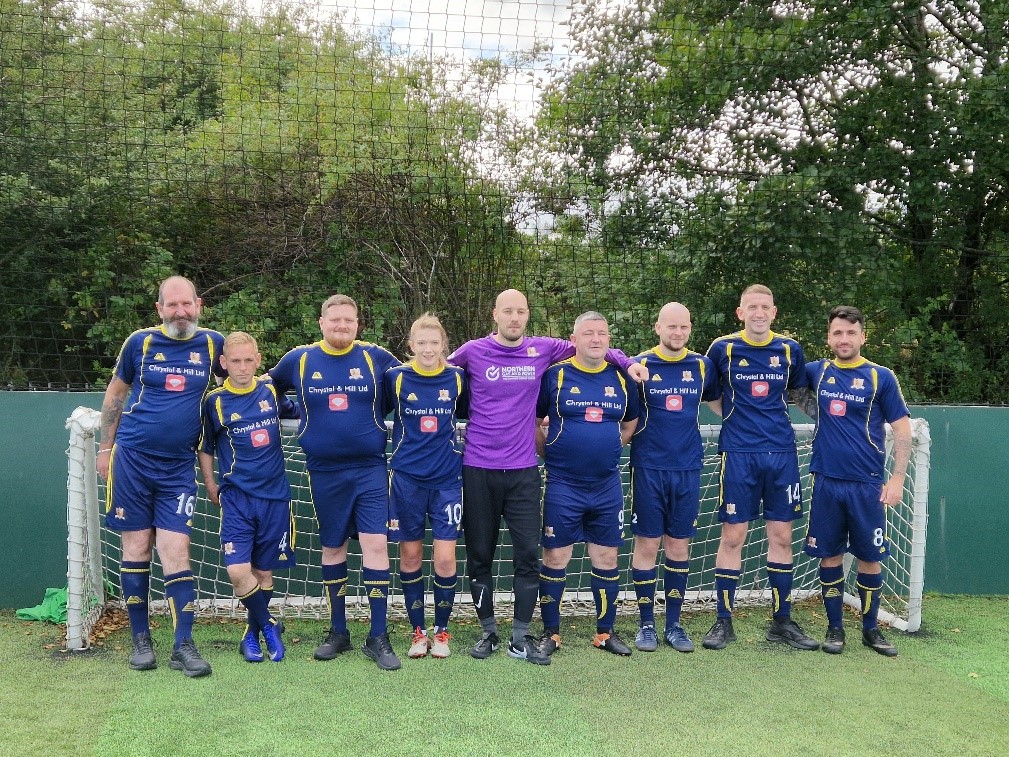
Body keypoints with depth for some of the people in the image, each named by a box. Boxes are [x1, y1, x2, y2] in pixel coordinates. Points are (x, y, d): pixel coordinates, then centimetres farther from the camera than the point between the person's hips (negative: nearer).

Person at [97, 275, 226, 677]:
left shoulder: (213, 343, 0)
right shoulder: (139, 342, 0)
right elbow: (115, 393, 12)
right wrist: (105, 447, 10)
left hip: (178, 466, 0)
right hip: (132, 459, 0)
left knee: (176, 551, -5)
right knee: (137, 549, 6)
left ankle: (183, 644, 1)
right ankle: (140, 639, 19)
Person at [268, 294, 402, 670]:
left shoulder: (376, 357, -1)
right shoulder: (299, 360, 2)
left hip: (370, 469, -1)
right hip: (324, 473, 2)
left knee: (376, 544, -8)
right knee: (332, 548, 11)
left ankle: (378, 637, 3)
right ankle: (338, 631, 25)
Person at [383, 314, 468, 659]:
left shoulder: (457, 378, 0)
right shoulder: (396, 377, -3)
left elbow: (468, 414, 16)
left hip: (447, 478, 0)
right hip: (407, 478, 0)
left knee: (445, 557, -4)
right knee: (410, 555, 6)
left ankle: (441, 630, 15)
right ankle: (418, 631, 21)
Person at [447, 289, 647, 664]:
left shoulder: (542, 349, 3)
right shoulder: (472, 351, -1)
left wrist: (626, 362, 9)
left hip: (523, 470, 1)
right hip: (478, 469, -1)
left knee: (528, 553, 0)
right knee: (479, 554, 6)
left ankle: (521, 637, 12)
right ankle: (488, 632, 22)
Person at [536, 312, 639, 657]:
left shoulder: (621, 378, 5)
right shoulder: (555, 375, -5)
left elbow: (631, 421, 20)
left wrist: (611, 448, 9)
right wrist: (550, 453, 1)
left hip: (607, 486, 3)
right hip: (563, 486, -3)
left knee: (606, 558, 9)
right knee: (555, 558, 3)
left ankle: (605, 632, 22)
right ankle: (551, 632, 17)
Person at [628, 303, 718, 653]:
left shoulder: (702, 366, 5)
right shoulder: (640, 366, -3)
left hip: (687, 469, 3)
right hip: (648, 469, -2)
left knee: (679, 546, 9)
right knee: (646, 545, 3)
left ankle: (674, 624, 20)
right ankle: (647, 624, 15)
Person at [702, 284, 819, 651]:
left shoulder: (790, 349, 5)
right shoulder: (723, 348, -1)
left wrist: (770, 412, 10)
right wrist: (733, 413, 5)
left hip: (781, 452, 2)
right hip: (738, 454, -2)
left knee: (781, 536, 6)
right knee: (732, 535, -1)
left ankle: (782, 621, 18)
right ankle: (724, 621, 10)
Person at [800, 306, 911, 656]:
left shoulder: (881, 377, -2)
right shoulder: (816, 372, 4)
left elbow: (902, 430, 0)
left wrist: (897, 478, -7)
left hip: (867, 484, -1)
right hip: (827, 482, 2)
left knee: (870, 557, 5)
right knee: (829, 556, 6)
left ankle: (871, 628, 21)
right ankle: (834, 628, 19)